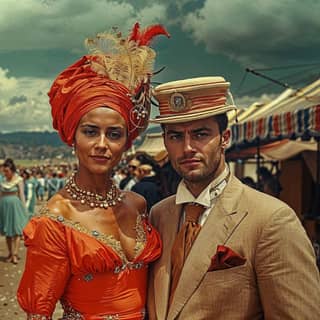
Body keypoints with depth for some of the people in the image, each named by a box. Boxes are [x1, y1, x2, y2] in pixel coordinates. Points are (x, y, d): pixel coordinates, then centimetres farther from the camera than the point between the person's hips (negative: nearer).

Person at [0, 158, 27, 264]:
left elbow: (21, 195, -1)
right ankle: (10, 253, 17)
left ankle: (15, 254, -7)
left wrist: (23, 209, -3)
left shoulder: (18, 180, -3)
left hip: (15, 205, -4)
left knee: (16, 231, -5)